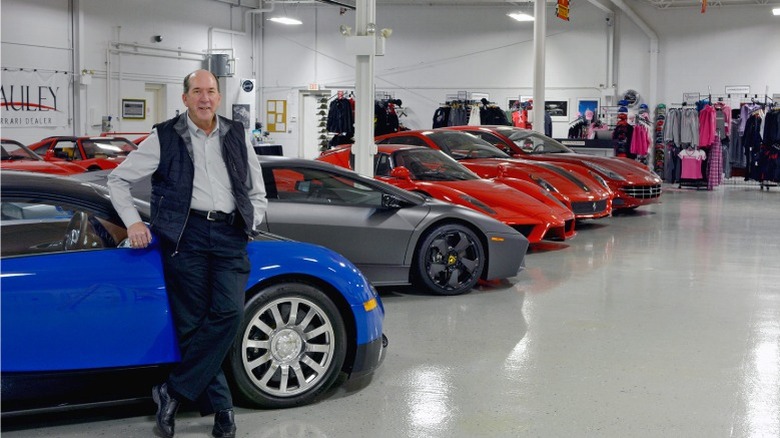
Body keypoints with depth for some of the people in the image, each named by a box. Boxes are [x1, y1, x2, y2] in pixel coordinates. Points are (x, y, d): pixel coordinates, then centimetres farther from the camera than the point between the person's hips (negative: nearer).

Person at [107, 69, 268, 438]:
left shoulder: (236, 137, 16)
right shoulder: (165, 138, 7)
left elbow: (257, 192, 24)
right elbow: (118, 179, 11)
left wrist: (249, 224, 8)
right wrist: (133, 221, 1)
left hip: (229, 236, 2)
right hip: (186, 235, -2)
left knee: (229, 313, -16)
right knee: (192, 323, -5)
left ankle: (173, 391, -6)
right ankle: (220, 407, 7)